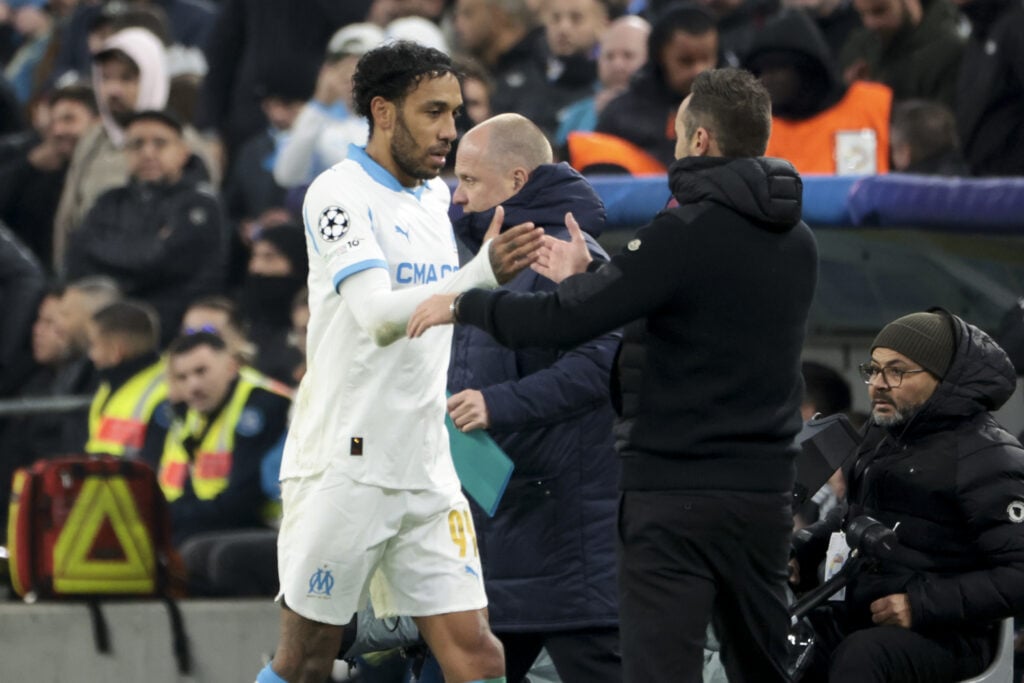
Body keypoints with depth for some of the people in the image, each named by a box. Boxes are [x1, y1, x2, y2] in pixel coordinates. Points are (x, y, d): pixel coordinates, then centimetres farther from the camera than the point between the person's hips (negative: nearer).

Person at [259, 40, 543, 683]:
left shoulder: (436, 195, 12)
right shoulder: (339, 194, -12)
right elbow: (379, 316, -26)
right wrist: (483, 274, -39)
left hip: (426, 472, 7)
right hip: (343, 465, -6)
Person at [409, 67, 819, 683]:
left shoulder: (687, 233, -14)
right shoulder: (797, 240, 9)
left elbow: (564, 322, -16)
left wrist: (463, 304, -1)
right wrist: (588, 278, 27)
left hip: (676, 492, -7)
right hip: (766, 490, 7)